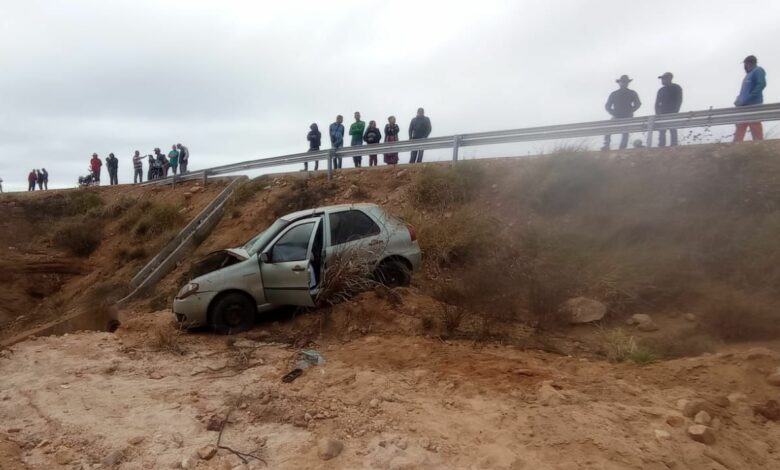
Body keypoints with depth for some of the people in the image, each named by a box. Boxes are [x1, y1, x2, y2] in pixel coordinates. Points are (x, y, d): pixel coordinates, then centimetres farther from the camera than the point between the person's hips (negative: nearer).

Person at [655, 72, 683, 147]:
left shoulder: (676, 88, 4)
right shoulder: (661, 90, 17)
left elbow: (679, 101, -2)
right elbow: (657, 103, 15)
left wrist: (675, 112, -13)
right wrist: (657, 113, 0)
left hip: (672, 114, -4)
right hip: (662, 114, 4)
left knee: (673, 131, -11)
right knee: (661, 131, -5)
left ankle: (673, 146, -12)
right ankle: (661, 146, -7)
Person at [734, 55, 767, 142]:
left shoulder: (758, 71, -1)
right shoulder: (748, 74, 24)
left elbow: (761, 85, -16)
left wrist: (746, 99, -21)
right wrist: (739, 100, 6)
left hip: (754, 106, -9)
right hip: (744, 107, 9)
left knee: (756, 132, -8)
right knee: (739, 131, 3)